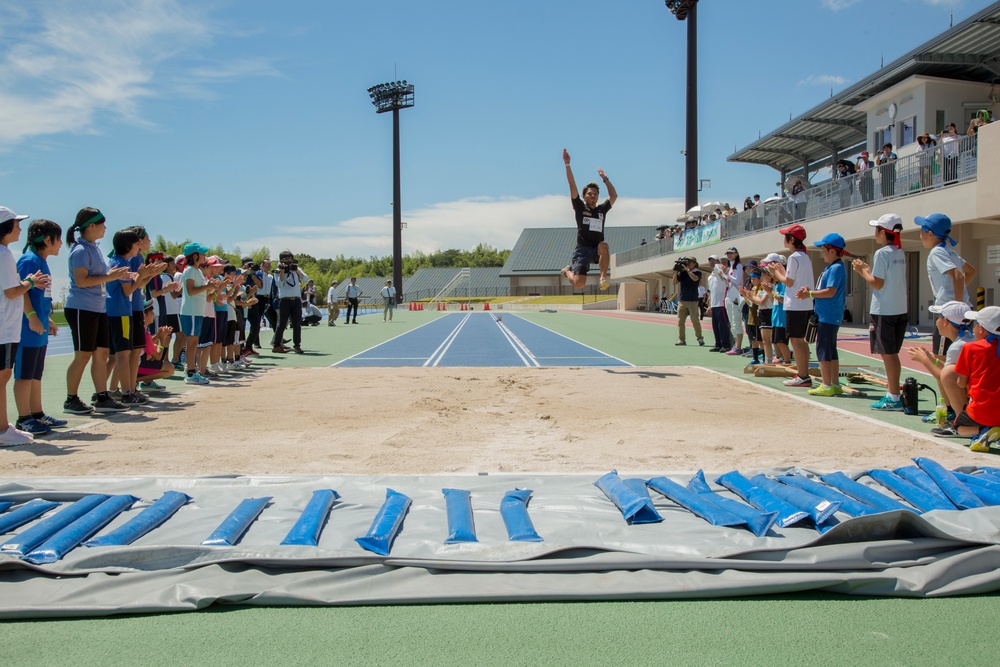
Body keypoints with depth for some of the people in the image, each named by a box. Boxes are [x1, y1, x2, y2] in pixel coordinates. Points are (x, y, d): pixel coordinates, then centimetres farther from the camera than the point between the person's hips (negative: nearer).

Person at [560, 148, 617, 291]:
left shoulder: (602, 210, 15)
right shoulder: (580, 207, 5)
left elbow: (614, 196, 23)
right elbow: (572, 186, -1)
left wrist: (605, 179, 20)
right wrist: (567, 164, -7)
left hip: (597, 250, 2)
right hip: (582, 249, -2)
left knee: (604, 246, -35)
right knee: (579, 284, -12)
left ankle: (603, 278, -28)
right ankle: (568, 271, 24)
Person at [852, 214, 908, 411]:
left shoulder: (882, 253, -13)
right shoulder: (900, 253, 12)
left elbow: (877, 283, -14)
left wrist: (862, 271, -1)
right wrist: (867, 268, 17)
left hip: (884, 311, -8)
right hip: (900, 310, 9)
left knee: (888, 354, -4)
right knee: (892, 353, 13)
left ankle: (894, 398, -2)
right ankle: (892, 394, 18)